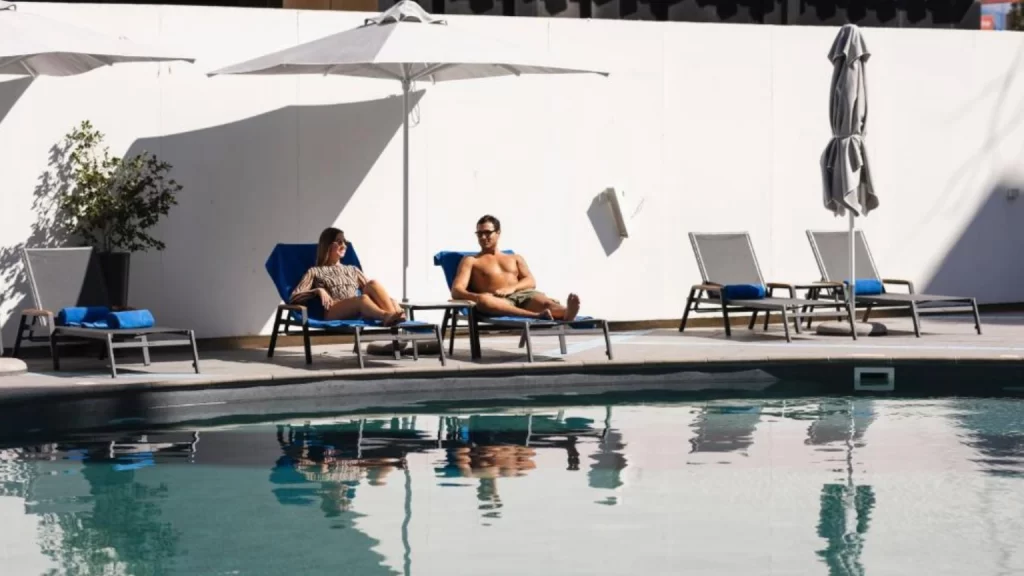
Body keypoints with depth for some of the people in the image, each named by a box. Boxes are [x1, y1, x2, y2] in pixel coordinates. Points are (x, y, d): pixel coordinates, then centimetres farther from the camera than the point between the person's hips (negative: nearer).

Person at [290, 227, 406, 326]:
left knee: (373, 284, -29)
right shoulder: (315, 272, 23)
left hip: (358, 313, 4)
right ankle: (387, 316, -69)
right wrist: (318, 291, -7)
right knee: (363, 299, -38)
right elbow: (294, 298, 10)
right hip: (333, 314, -4)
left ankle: (393, 315, -57)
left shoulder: (353, 270, 35)